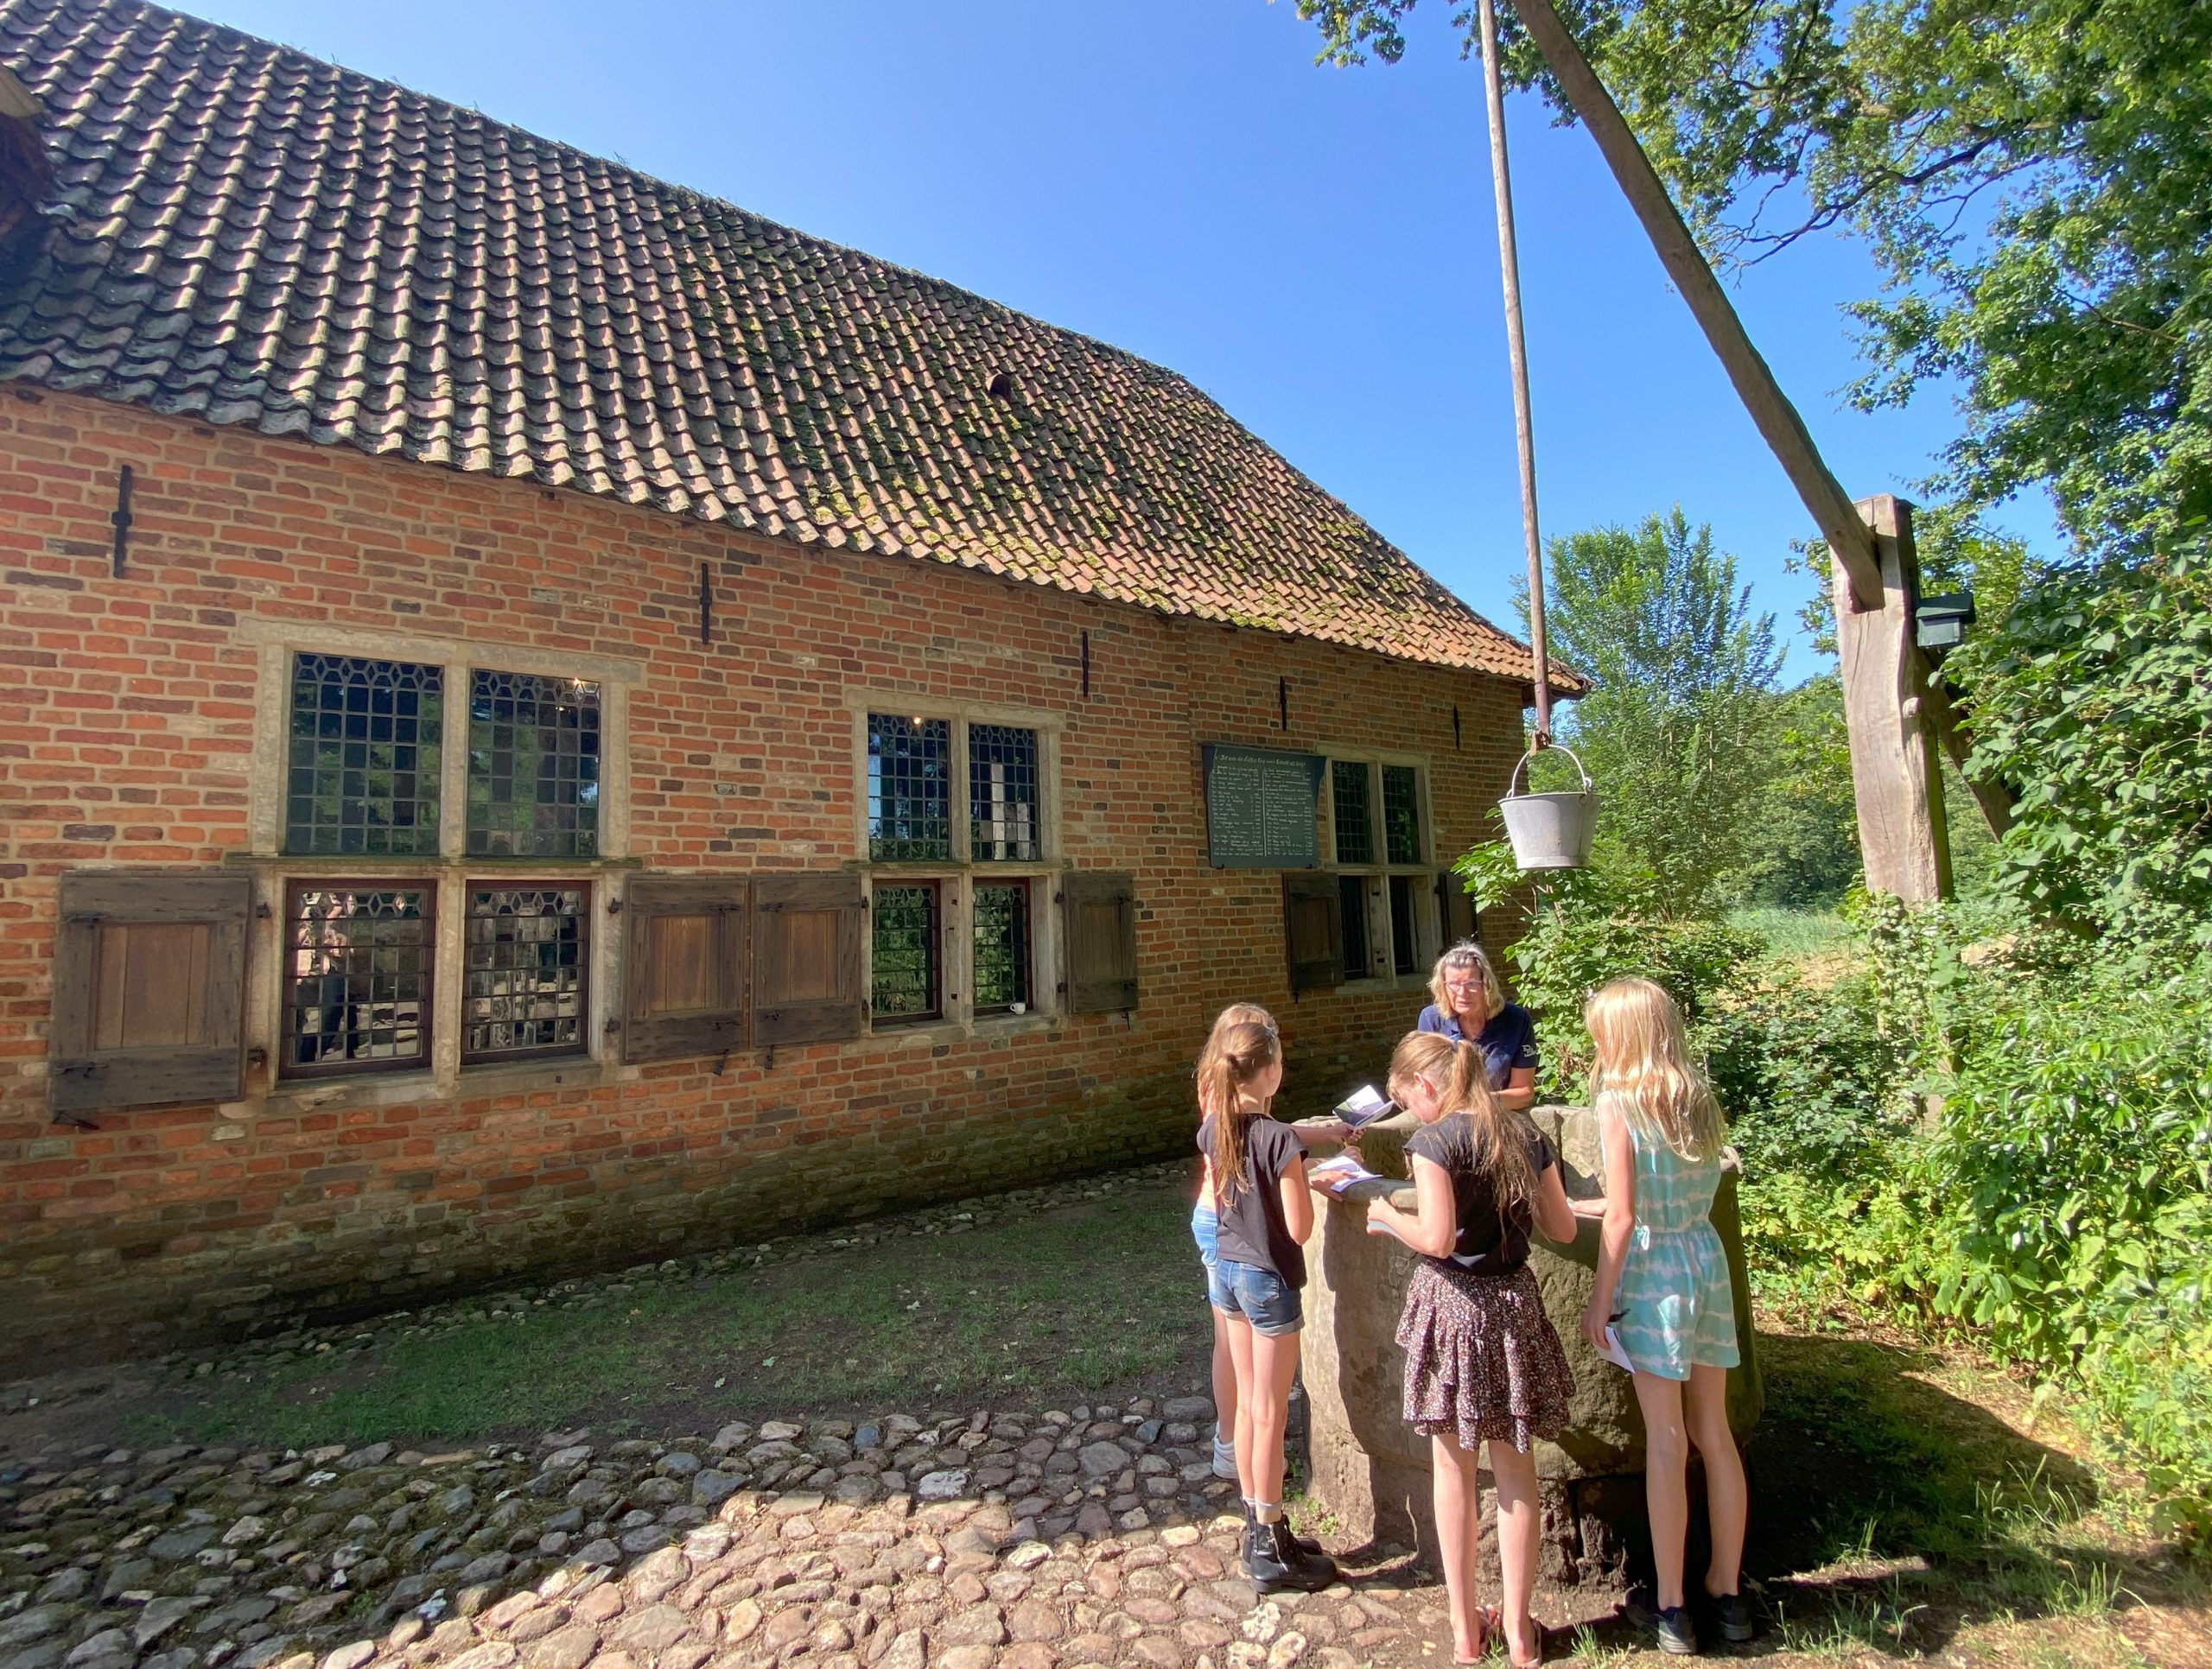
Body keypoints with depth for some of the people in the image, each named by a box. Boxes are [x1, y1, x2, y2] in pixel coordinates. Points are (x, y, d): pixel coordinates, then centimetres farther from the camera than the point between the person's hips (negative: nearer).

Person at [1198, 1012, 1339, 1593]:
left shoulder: (1213, 1130, -3)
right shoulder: (1280, 1139, -23)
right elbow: (1299, 1228, -20)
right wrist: (1308, 1185, -2)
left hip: (1226, 1270, 6)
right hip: (1269, 1278, -6)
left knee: (1248, 1404, 19)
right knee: (1269, 1414, 8)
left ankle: (1256, 1528, 33)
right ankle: (1271, 1551, 22)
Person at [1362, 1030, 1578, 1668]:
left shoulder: (1436, 1141, -16)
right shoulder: (1525, 1134, 1)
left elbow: (1437, 1238, -22)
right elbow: (1563, 1229, 5)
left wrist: (1386, 1215, -6)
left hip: (1454, 1306, -5)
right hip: (1515, 1305, 5)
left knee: (1454, 1471, 13)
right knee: (1515, 1467, 18)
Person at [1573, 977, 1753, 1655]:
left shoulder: (1618, 1103, -15)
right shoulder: (1700, 1099, 3)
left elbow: (1623, 1218, -16)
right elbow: (1675, 1194, 11)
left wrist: (1600, 1299, -7)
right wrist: (1596, 1205, 22)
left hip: (1654, 1269, -6)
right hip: (1708, 1259, 6)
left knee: (1666, 1440, 5)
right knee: (1715, 1431, 17)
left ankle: (1672, 1606, 18)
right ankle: (1727, 1591, 31)